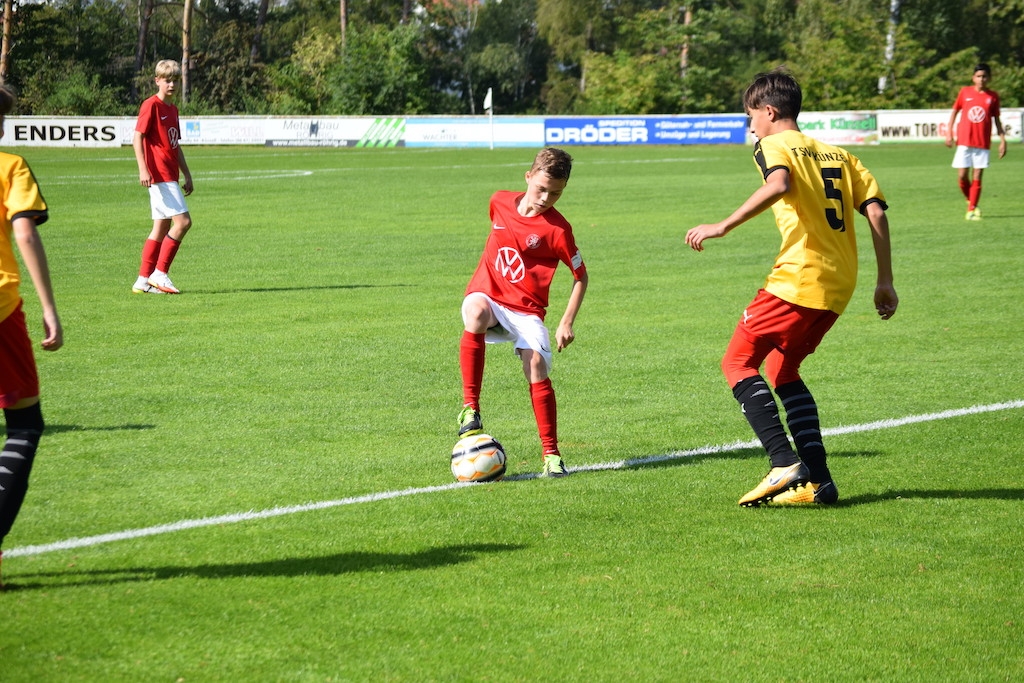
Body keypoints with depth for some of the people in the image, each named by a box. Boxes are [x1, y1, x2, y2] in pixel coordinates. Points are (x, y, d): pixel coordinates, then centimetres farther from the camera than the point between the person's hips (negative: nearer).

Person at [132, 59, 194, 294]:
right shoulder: (151, 105, -8)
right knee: (183, 221, -15)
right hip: (159, 175, -9)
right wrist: (143, 169, -23)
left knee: (162, 226, 8)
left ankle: (143, 280, 11)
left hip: (170, 176, 9)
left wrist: (187, 174, 22)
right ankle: (159, 274, -10)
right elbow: (137, 138, -14)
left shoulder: (172, 109, 18)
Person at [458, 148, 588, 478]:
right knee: (476, 315, -34)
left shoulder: (557, 228, -10)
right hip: (486, 293, 2)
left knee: (537, 368, -19)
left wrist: (567, 322, -9)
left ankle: (551, 455, -8)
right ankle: (470, 408, -29)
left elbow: (581, 276, -2)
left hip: (526, 309, -2)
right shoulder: (500, 202, 2)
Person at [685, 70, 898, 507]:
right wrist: (885, 283, 12)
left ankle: (785, 463, -15)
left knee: (738, 361, 1)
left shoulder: (774, 144, 0)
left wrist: (723, 226, -24)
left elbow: (779, 185, -24)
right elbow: (876, 212, 11)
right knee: (782, 370, 20)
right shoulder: (839, 155, 21)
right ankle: (817, 481, 10)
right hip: (839, 286, 8)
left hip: (798, 278, -8)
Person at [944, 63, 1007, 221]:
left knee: (977, 177, -2)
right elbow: (954, 111, 11)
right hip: (964, 141, 0)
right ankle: (970, 201, 22)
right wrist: (949, 132, 4)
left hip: (983, 143, 0)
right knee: (962, 176, -3)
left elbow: (996, 120, 10)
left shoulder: (993, 96, 3)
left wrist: (1002, 140, 4)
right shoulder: (965, 92, 3)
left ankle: (972, 209, 6)